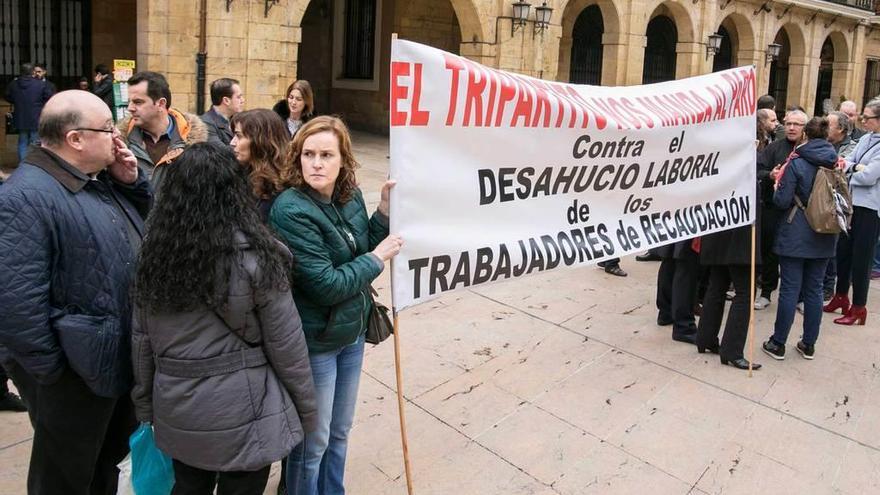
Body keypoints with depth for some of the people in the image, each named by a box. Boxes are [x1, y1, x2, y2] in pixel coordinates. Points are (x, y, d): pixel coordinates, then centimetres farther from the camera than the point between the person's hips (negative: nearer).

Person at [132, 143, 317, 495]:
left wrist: (146, 403, 18)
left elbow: (142, 338, 4)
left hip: (176, 408, 5)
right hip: (242, 410, -4)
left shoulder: (155, 251, -5)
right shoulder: (254, 255, -18)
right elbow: (286, 343, -12)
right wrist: (306, 408, 1)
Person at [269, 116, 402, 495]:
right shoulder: (291, 210, -24)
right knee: (313, 441, 11)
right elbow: (325, 285, -26)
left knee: (340, 431, 23)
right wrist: (378, 258, -16)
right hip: (315, 342, -7)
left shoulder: (351, 197, -2)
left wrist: (385, 211, -6)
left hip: (352, 332, 7)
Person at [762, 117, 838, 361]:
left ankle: (778, 344, 8)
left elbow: (783, 201, -13)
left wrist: (778, 183, 5)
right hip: (824, 237, 5)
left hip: (796, 235, -4)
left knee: (790, 289, 0)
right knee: (814, 289, 11)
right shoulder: (835, 163, 3)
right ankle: (809, 344, 18)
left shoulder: (797, 163, -12)